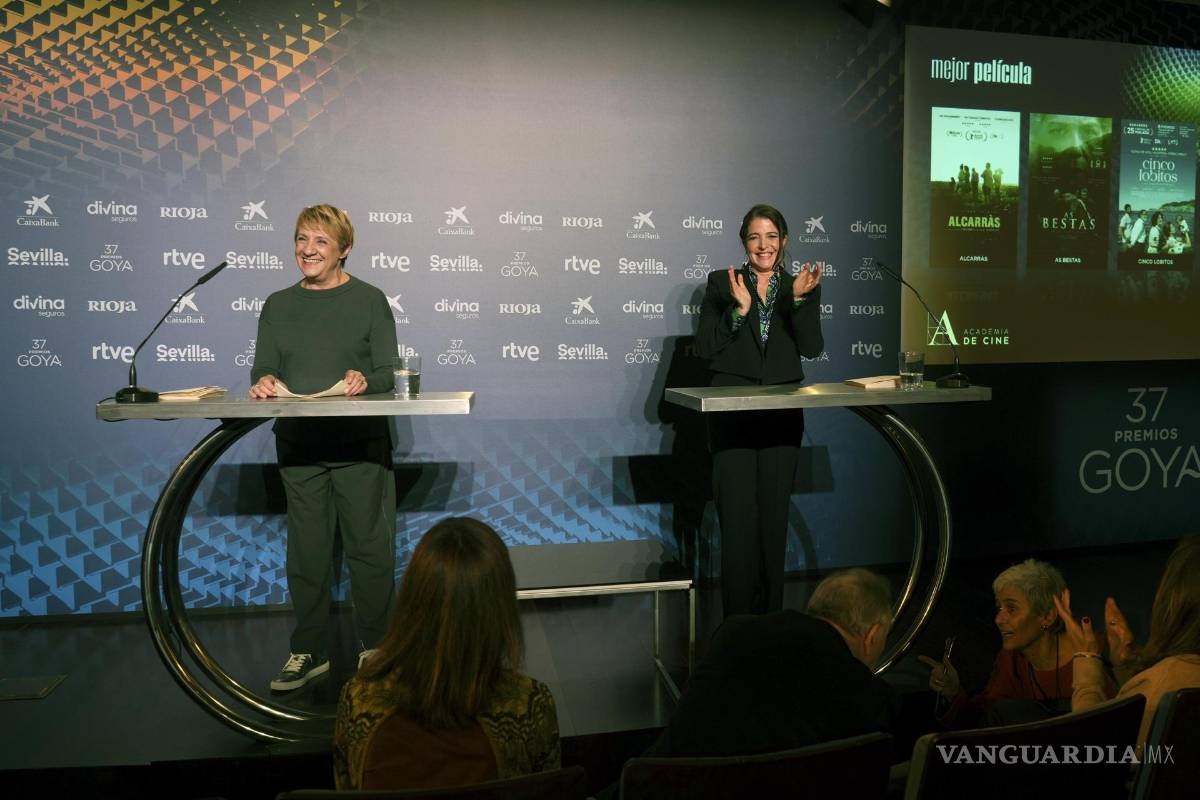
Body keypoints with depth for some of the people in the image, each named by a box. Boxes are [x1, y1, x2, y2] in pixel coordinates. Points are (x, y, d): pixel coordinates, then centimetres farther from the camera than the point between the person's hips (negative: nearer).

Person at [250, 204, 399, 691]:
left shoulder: (369, 300, 3)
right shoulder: (278, 305, 14)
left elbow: (389, 373, -2)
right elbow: (264, 369, 10)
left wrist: (365, 381, -23)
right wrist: (263, 381, -13)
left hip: (360, 444, -3)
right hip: (299, 445, 3)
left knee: (369, 548, 1)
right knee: (306, 551, 9)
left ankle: (376, 647, 16)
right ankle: (308, 651, 21)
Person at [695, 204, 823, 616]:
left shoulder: (801, 286, 10)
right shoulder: (722, 283, 4)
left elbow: (812, 348, -2)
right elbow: (705, 348, -3)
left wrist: (800, 299, -15)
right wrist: (740, 309, -15)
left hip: (782, 415, 3)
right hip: (732, 412, -2)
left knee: (774, 517, 9)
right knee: (737, 517, -6)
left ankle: (771, 617, 21)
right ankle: (738, 620, 4)